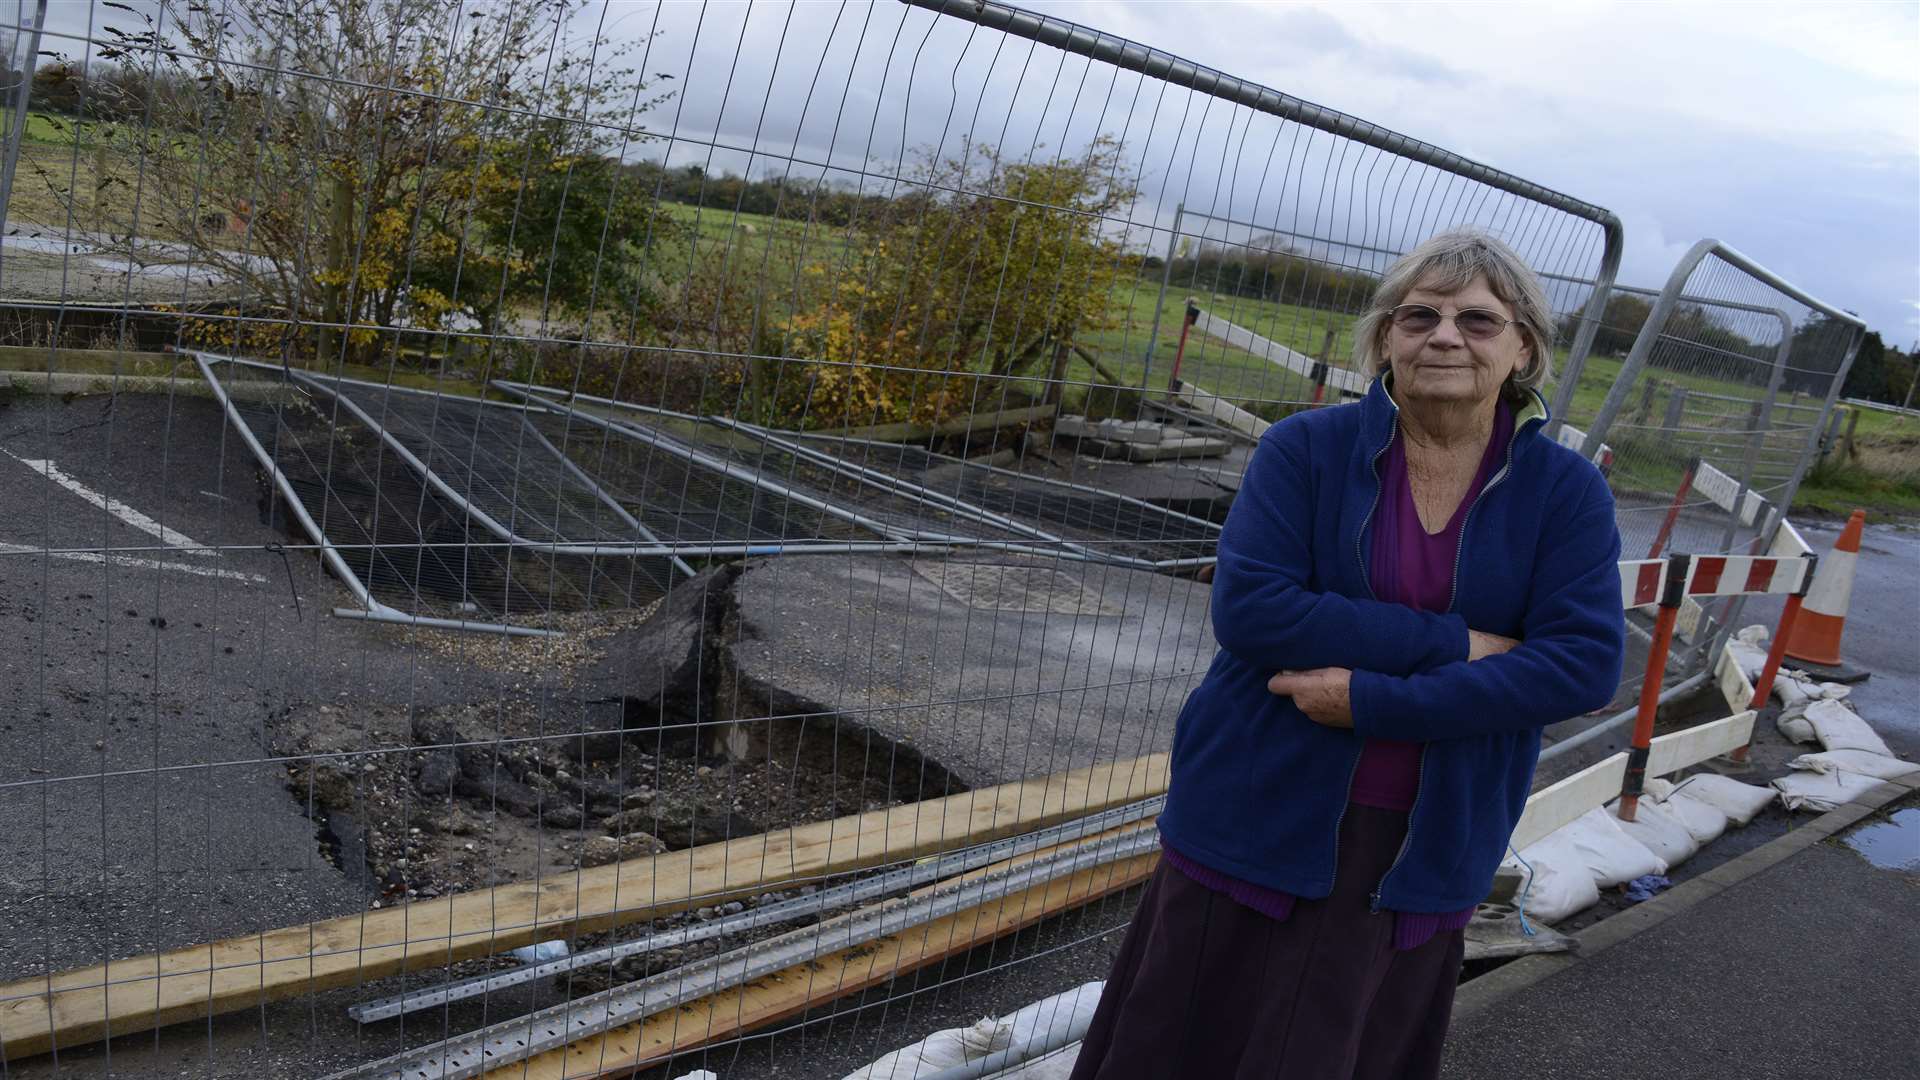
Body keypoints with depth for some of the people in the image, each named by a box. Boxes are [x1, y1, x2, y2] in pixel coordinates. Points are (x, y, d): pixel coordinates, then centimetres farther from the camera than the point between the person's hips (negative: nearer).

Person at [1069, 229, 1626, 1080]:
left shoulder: (1566, 492, -2)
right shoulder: (1305, 449, -6)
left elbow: (1585, 663, -13)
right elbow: (1248, 607, -17)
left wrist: (1372, 699, -21)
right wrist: (1452, 644, -19)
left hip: (1422, 852, 1)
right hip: (1257, 823, -1)